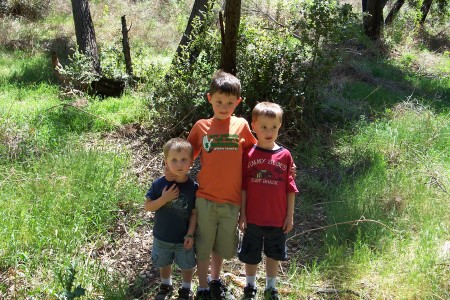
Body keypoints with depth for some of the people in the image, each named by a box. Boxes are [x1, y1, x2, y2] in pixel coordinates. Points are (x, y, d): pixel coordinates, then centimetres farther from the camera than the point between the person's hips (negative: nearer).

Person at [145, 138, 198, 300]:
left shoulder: (193, 187, -15)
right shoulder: (159, 184, -15)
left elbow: (194, 213, -9)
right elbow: (148, 206, -11)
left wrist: (190, 234, -13)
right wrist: (164, 199, -27)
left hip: (184, 238, -1)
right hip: (162, 237, 1)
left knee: (187, 265, 17)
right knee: (164, 263, 23)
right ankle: (166, 285, 50)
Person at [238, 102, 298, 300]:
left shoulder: (284, 155, -5)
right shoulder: (248, 155, -6)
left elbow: (290, 189, 0)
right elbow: (243, 187, -3)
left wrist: (290, 215, 0)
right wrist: (242, 213, -4)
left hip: (278, 218, 1)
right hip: (253, 217, -1)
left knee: (274, 254, 17)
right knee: (251, 255, 14)